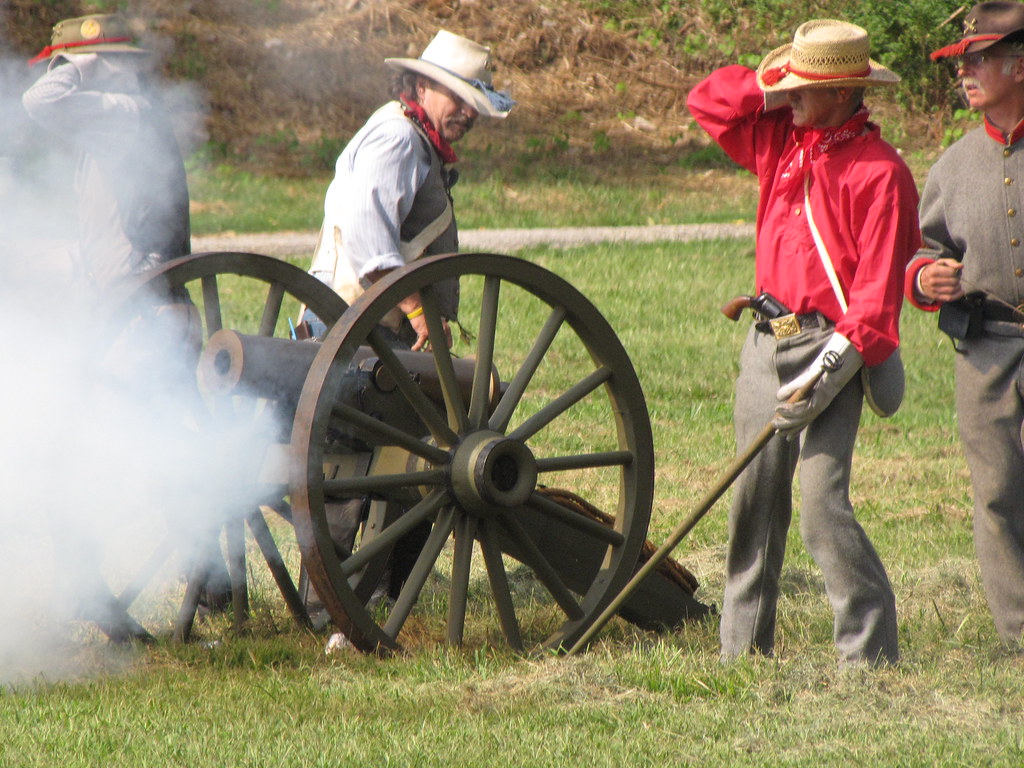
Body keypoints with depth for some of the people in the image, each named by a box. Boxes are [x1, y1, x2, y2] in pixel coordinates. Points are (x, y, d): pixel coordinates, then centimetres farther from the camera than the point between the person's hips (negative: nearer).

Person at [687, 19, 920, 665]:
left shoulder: (879, 171, -11)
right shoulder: (782, 140, 11)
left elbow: (881, 286, -15)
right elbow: (709, 102, 19)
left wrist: (839, 361, -22)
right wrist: (773, 83, 4)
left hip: (828, 348, -7)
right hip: (766, 344, 7)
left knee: (822, 501, -17)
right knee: (755, 498, 10)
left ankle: (872, 653, -11)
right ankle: (743, 648, 18)